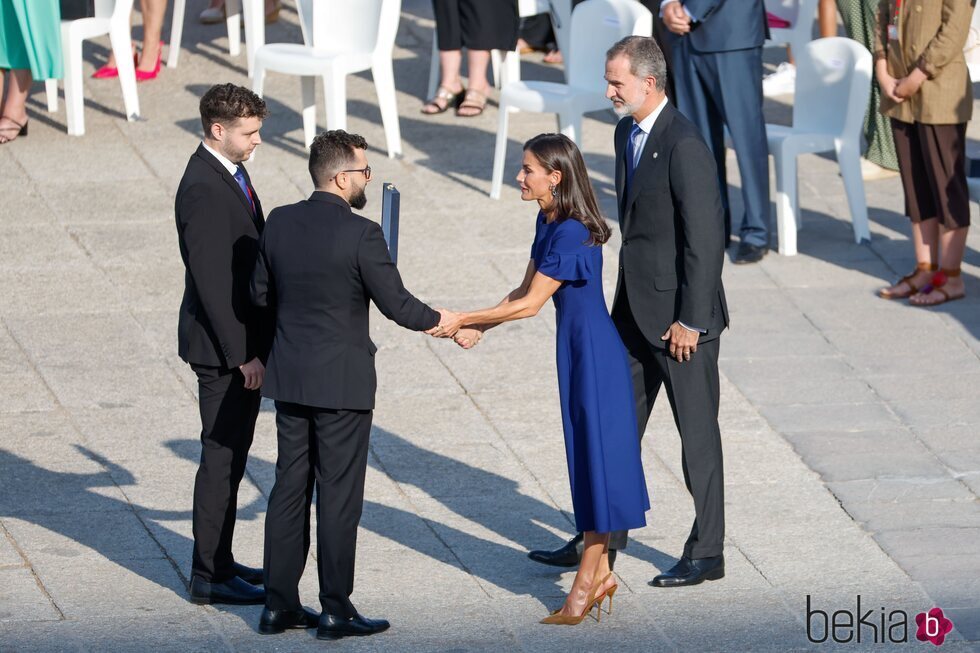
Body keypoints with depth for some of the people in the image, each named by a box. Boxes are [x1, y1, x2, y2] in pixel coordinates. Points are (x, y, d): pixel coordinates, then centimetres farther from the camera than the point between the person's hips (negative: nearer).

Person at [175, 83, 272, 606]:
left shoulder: (229, 175, 10)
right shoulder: (203, 190, -21)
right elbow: (211, 281, -23)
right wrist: (243, 355, -22)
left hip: (242, 342, 10)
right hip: (223, 347, -10)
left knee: (231, 455, 17)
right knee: (222, 457, -3)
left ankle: (219, 562, 27)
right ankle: (210, 576, 4)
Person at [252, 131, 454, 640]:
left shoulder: (280, 223, 1)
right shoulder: (361, 235, -17)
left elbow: (260, 293, 10)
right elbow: (397, 305, -12)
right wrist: (437, 320, 6)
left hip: (289, 377, 6)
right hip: (342, 382, -6)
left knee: (289, 488, 12)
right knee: (339, 496, 2)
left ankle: (279, 604, 15)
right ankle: (335, 610, 6)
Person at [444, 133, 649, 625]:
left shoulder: (573, 234, -24)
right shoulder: (547, 222, 6)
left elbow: (530, 304, -21)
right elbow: (525, 289, 11)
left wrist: (464, 319, -17)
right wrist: (479, 327, 0)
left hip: (594, 353, -10)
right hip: (574, 347, 10)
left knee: (596, 457, -1)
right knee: (584, 456, 14)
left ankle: (586, 582, 5)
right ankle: (600, 574, 22)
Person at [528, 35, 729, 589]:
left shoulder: (684, 147, -21)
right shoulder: (628, 133, 8)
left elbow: (706, 238, -21)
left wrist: (690, 320, -19)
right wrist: (627, 299, 17)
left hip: (681, 314, -9)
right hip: (636, 308, 9)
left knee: (697, 432, 3)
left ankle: (707, 554, 13)